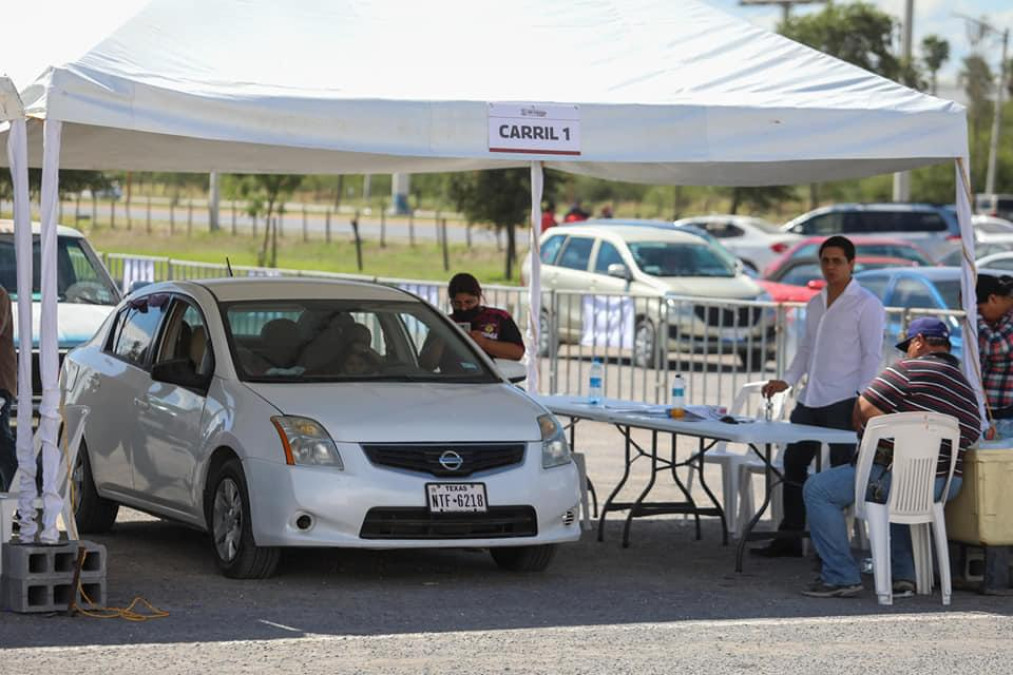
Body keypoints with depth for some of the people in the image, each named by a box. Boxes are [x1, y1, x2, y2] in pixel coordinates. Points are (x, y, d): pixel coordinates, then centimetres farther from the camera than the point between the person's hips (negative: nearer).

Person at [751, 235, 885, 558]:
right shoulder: (815, 304, 17)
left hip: (844, 401, -8)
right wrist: (787, 380, 11)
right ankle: (789, 537, 18)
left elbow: (872, 356, -9)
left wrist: (863, 399, -17)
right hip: (810, 399, 8)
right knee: (794, 461, 10)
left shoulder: (866, 304, -5)